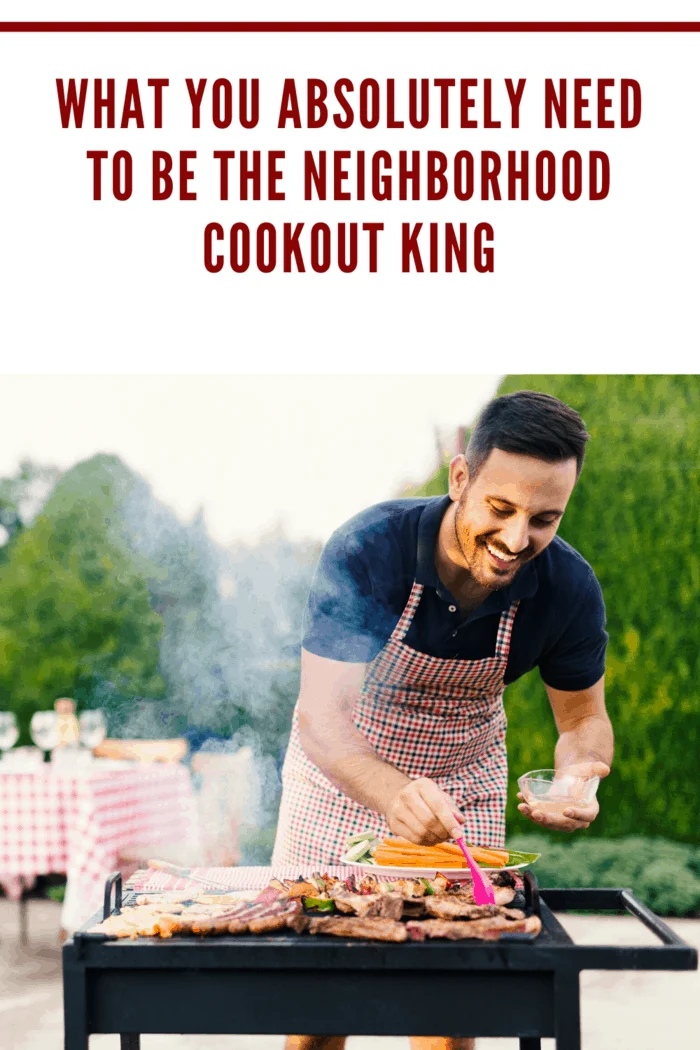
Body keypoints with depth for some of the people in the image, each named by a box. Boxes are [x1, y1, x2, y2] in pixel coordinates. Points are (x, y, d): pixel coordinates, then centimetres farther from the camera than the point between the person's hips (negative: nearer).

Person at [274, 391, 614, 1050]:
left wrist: (582, 773, -30)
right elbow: (321, 714, -35)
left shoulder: (569, 589, -21)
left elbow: (584, 719, -5)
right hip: (343, 772, -1)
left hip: (465, 784, 2)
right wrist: (393, 795, -55)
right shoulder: (367, 552, -31)